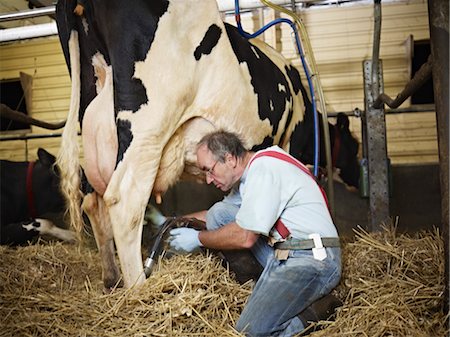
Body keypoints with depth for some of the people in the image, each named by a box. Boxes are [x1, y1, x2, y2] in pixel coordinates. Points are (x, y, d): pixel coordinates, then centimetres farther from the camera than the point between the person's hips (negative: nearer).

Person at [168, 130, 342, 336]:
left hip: (313, 259, -10)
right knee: (218, 213, 4)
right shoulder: (246, 176, 13)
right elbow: (219, 214, 29)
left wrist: (198, 238, -4)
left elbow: (245, 238, -18)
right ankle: (263, 283, 4)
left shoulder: (264, 168, -16)